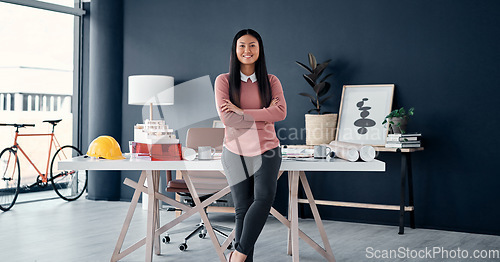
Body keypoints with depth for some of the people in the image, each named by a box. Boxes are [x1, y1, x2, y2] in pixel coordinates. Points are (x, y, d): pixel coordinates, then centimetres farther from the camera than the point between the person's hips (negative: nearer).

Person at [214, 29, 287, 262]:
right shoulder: (224, 81, 1)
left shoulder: (271, 81, 6)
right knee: (242, 209, 2)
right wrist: (262, 117, -9)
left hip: (266, 150, 0)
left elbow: (281, 112, -10)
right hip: (236, 152, 0)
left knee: (265, 197, -22)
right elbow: (226, 118, -11)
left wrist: (242, 112, -14)